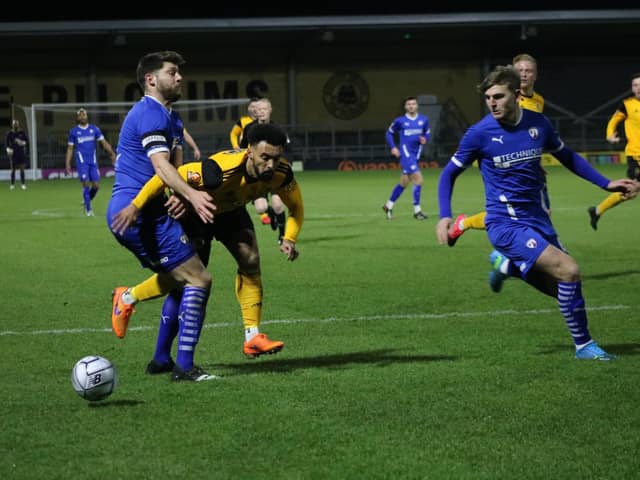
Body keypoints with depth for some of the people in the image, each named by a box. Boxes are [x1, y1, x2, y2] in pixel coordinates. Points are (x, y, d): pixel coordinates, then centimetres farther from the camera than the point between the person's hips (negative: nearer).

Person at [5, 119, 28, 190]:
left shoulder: (22, 132, 1)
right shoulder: (9, 133, 0)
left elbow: (27, 141, 6)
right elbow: (6, 143, 2)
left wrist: (23, 143, -15)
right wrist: (8, 149, -15)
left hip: (21, 153, 0)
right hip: (13, 153, 0)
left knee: (22, 169, -1)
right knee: (13, 169, 1)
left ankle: (23, 184, 4)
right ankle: (12, 184, 7)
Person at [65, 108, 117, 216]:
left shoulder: (94, 129, 8)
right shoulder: (74, 131, 5)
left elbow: (103, 142, 4)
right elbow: (70, 149, 8)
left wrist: (112, 153, -9)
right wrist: (67, 164, 2)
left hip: (93, 161, 3)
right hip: (82, 161, -3)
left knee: (96, 185, -1)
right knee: (86, 184, -13)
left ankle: (86, 201, 27)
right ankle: (88, 209, -3)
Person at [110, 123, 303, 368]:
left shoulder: (281, 173, -27)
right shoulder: (220, 170, -44)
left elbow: (296, 207, -7)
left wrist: (289, 239, -22)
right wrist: (135, 207, -37)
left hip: (231, 212, 4)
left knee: (251, 261, -16)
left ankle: (252, 337, -11)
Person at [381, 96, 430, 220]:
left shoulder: (424, 120, 6)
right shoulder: (400, 121, -4)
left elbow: (427, 133, 18)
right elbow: (389, 133, 9)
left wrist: (424, 139, -5)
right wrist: (393, 147, -2)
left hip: (416, 154, 5)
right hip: (406, 154, -5)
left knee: (404, 182, 13)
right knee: (418, 179, -17)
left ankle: (388, 206, 31)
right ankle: (417, 210, -8)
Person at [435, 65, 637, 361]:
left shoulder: (538, 124, -1)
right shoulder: (480, 133, -12)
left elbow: (567, 157, 16)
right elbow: (450, 173, 1)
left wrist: (606, 184, 9)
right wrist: (444, 216, -12)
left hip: (537, 220, 6)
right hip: (506, 225, -6)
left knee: (562, 288, 11)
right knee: (569, 270, -22)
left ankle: (507, 263, 31)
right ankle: (583, 345, -7)